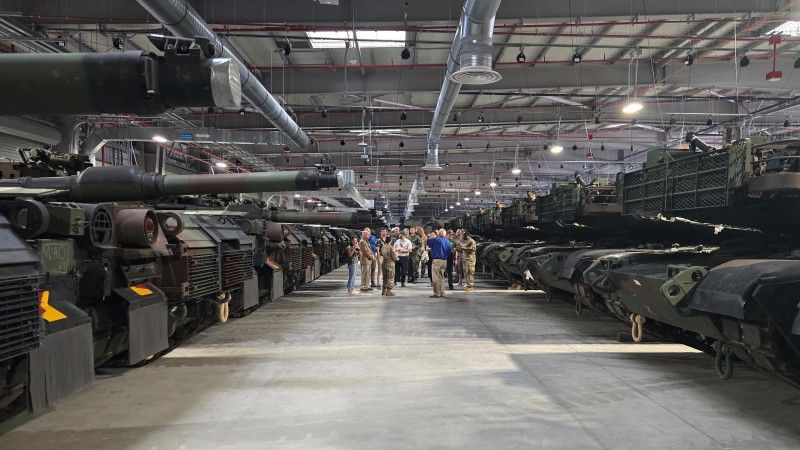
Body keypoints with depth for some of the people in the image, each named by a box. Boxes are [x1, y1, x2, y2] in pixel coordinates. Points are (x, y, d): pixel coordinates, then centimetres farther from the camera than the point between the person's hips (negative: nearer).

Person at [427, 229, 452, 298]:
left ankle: (437, 294, -5)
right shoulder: (447, 241, 7)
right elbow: (450, 250, 15)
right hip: (444, 261, 7)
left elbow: (427, 241, -5)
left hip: (437, 260, -7)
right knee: (442, 277, 16)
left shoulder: (436, 240, -12)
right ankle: (442, 293, 18)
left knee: (436, 277, -4)